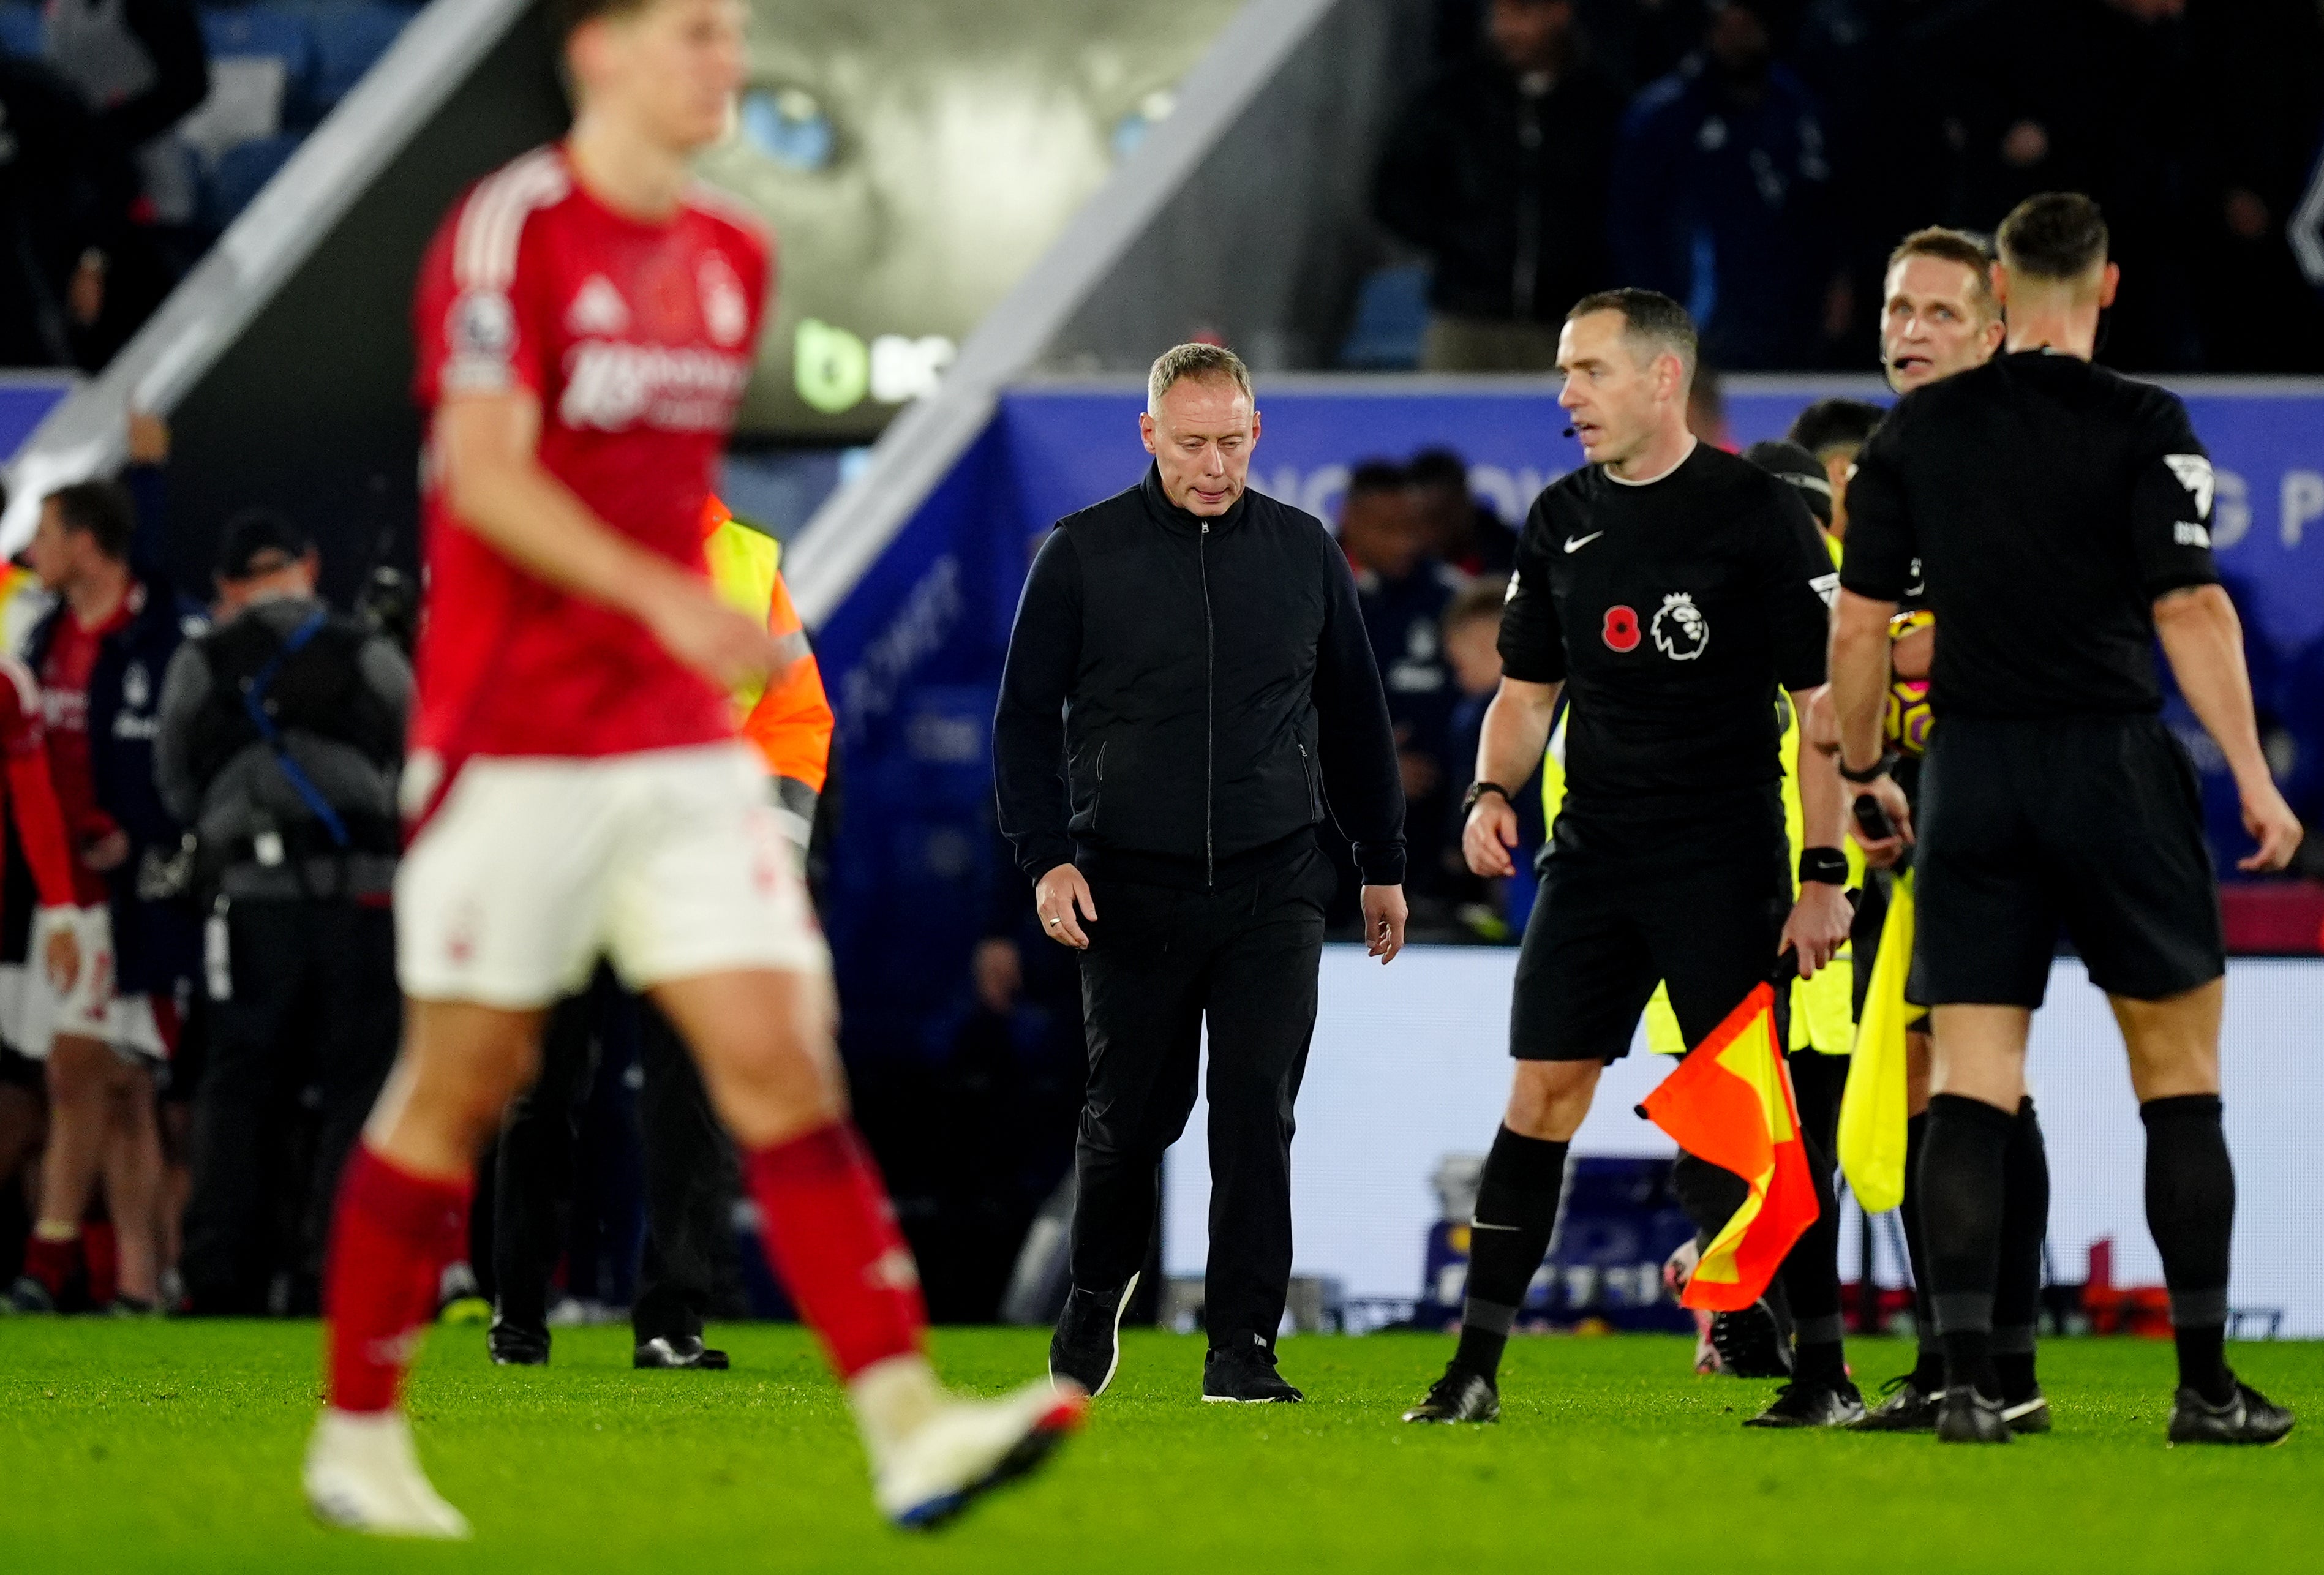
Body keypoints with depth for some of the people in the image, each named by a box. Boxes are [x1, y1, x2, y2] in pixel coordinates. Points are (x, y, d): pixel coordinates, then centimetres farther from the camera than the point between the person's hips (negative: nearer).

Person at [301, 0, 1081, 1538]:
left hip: (682, 748, 6)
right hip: (512, 745, -6)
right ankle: (358, 1438, 17)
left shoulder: (733, 257, 13)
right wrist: (670, 605, -29)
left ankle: (908, 1427, -16)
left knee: (783, 1058, -6)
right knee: (460, 1090, 2)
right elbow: (483, 473, -21)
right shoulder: (511, 232, -10)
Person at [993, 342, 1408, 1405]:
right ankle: (1096, 1293, 32)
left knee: (1257, 1110, -8)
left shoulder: (1304, 551, 7)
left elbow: (1352, 715, 16)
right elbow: (1027, 713, 4)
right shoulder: (1082, 553, 0)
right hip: (1131, 888, -1)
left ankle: (1242, 1345, -4)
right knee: (1133, 1112, 6)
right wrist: (1046, 857, -7)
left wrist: (1383, 865, 18)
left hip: (1273, 888, 1)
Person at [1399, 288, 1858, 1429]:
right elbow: (1528, 692, 18)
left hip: (1727, 865, -5)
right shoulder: (1561, 522, 10)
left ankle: (1825, 1373, 2)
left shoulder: (1758, 514, -7)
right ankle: (1475, 1368, 1)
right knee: (1540, 1096, 0)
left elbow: (1823, 700, -7)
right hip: (1592, 856, 5)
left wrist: (1824, 873, -12)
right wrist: (1493, 789, -3)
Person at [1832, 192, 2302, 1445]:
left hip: (1970, 777, 3)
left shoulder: (1915, 431, 5)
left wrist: (1862, 771, 18)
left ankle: (1968, 1380, -6)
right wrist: (2253, 777, -8)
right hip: (2114, 765, -3)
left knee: (1969, 1090, 2)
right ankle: (2205, 1384, 6)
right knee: (2181, 1080, 7)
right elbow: (2189, 610, -12)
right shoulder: (2142, 427, -6)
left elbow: (1860, 625, 6)